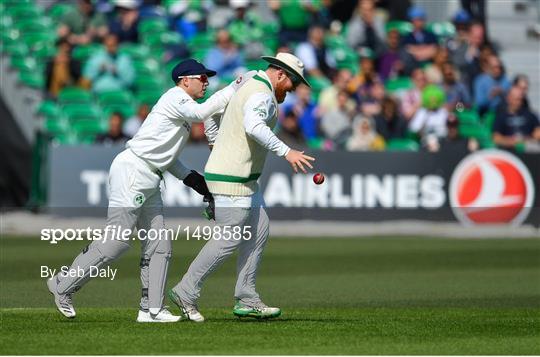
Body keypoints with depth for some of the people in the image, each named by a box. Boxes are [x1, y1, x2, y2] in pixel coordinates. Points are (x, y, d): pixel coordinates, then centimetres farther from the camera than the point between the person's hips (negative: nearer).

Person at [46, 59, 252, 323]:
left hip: (149, 184, 11)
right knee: (116, 241, -10)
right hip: (131, 173, -11)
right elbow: (201, 113, -30)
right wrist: (236, 88, -24)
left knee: (159, 245, 5)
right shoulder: (175, 97, -8)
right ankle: (63, 285, 2)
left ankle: (151, 309, 5)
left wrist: (196, 181, 11)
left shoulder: (183, 107, 20)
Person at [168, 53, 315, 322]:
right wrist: (286, 152, -37)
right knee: (229, 239, -7)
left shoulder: (247, 88, 17)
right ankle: (186, 292, 1)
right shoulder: (262, 95, -15)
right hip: (232, 179, -11)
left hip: (245, 179, 11)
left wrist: (216, 147, 32)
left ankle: (246, 300, 12)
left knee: (258, 232, 11)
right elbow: (254, 126, -35)